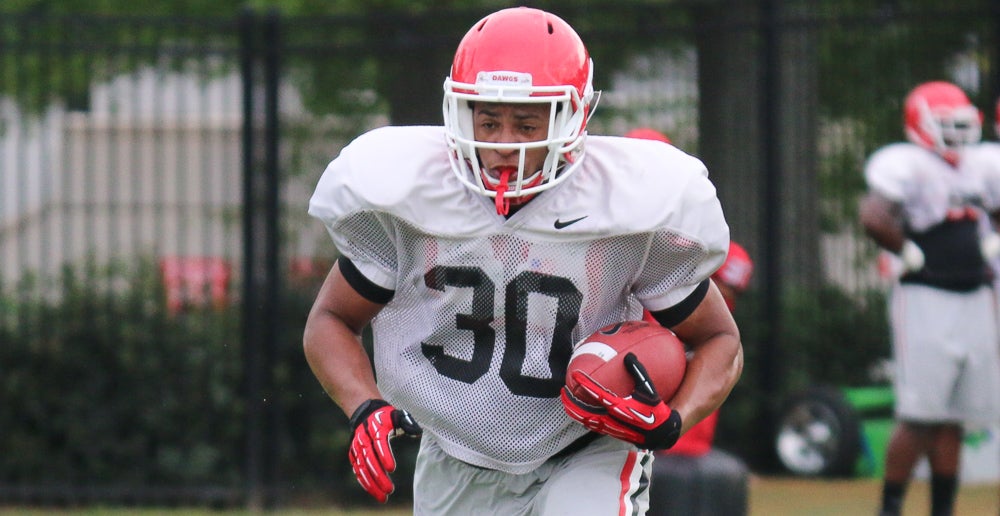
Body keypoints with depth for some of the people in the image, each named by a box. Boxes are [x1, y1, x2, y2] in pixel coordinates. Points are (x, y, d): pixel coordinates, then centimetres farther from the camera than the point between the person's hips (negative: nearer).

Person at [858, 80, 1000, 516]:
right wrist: (910, 254, -17)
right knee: (919, 417, -9)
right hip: (925, 298, -8)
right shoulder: (907, 166, -12)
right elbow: (874, 217, -27)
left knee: (953, 418, 10)